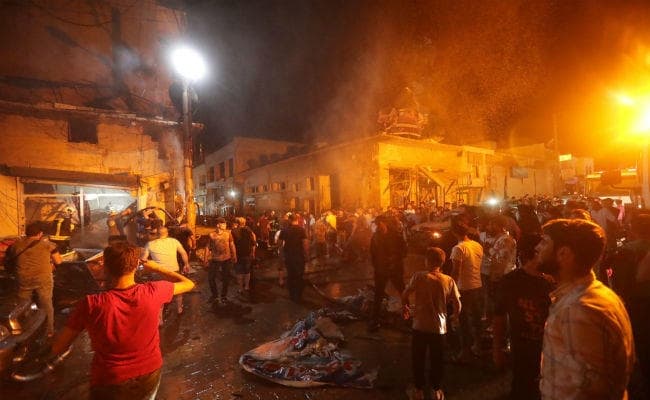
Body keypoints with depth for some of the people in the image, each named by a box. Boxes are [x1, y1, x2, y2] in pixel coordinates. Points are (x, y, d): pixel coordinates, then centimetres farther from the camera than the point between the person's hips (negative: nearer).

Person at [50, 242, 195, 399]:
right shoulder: (153, 292, -20)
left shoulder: (91, 304, -22)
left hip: (110, 385, -2)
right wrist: (156, 267, 7)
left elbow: (56, 349, -9)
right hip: (149, 376, 3)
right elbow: (188, 284, -2)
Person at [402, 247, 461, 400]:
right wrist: (454, 314, 17)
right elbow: (457, 305, -6)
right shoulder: (448, 280, -9)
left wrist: (405, 307, 10)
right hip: (439, 327, 2)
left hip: (420, 326, -1)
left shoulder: (419, 276, -15)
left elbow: (404, 295, -11)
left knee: (418, 359, 17)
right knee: (437, 360, 20)